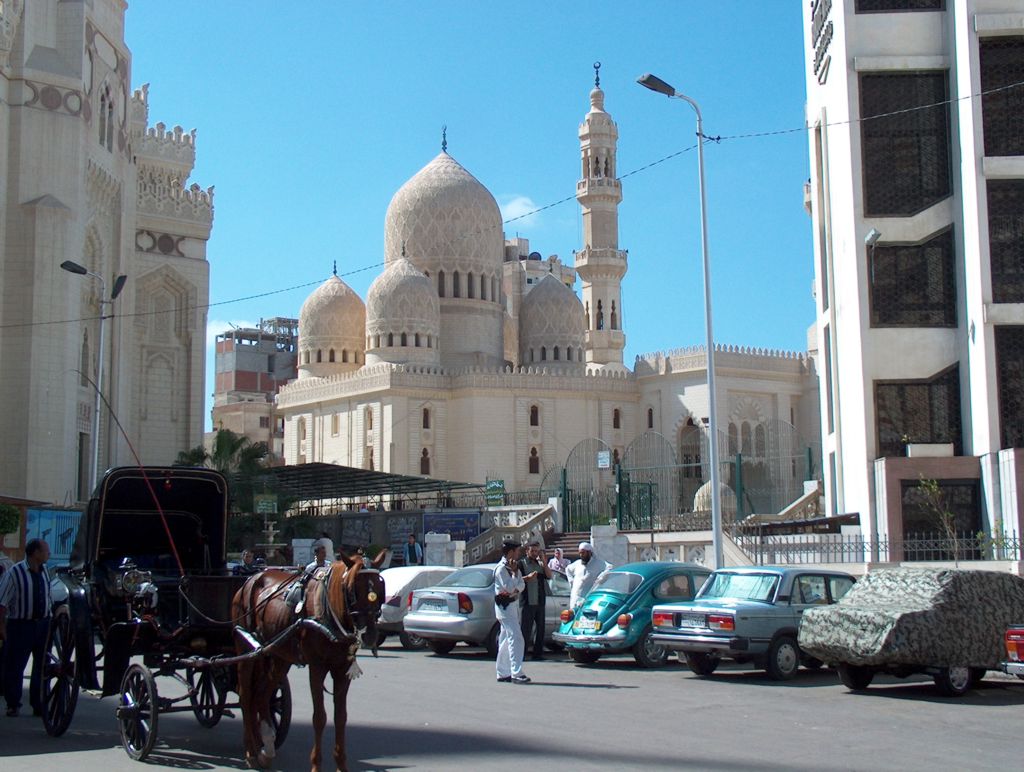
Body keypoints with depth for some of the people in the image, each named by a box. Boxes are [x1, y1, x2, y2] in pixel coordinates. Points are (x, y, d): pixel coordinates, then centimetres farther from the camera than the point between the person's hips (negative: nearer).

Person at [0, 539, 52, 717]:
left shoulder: (45, 572, 7)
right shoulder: (15, 573, -12)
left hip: (43, 624, 5)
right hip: (20, 625, -5)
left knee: (42, 666, 6)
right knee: (14, 667, 1)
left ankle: (39, 705, 13)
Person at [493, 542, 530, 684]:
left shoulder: (513, 567, 14)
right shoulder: (501, 568, -14)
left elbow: (522, 585, 10)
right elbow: (509, 587, -21)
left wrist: (515, 589, -9)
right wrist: (514, 573, -13)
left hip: (513, 605, 10)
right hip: (505, 606, -10)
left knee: (505, 640, 12)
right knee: (516, 639, -15)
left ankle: (503, 674, 18)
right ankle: (516, 673, -18)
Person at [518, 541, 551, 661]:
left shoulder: (541, 564, 18)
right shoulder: (521, 563, 1)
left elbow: (549, 576, 5)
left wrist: (544, 561, -3)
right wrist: (528, 577, -23)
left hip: (540, 601, 6)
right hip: (527, 602, -6)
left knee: (540, 628, 8)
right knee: (525, 629, -9)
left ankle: (538, 653, 14)